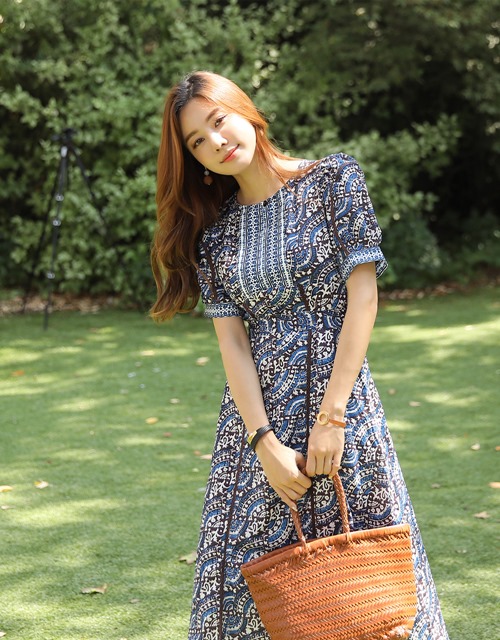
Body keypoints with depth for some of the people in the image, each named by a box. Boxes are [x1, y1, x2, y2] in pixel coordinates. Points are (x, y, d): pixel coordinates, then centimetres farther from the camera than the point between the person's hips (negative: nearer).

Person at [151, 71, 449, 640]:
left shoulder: (334, 180, -1)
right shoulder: (213, 231, 8)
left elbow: (363, 296, -7)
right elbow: (231, 340, 0)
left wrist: (330, 417, -14)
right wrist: (266, 443, -13)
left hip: (338, 399, -3)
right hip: (256, 410, 3)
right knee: (253, 567, 4)